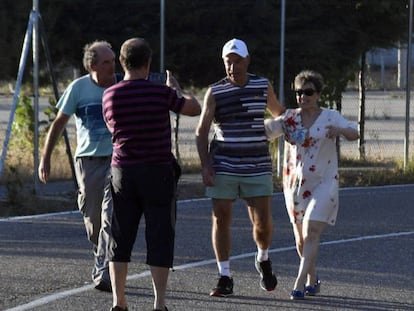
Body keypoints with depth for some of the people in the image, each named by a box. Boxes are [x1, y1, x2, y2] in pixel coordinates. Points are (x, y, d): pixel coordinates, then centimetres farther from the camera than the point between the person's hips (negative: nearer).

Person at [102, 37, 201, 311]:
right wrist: (176, 88, 22)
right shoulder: (160, 93, -11)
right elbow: (195, 109, 4)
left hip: (123, 172, 3)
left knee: (121, 237, 9)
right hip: (158, 173, -3)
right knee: (159, 238, 1)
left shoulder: (110, 96, -1)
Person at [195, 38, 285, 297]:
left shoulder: (263, 86, 6)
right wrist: (205, 166, -7)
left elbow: (279, 114, 26)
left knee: (262, 220, -3)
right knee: (221, 218, -2)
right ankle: (225, 277, 6)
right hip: (223, 167, -1)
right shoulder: (215, 92, 1)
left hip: (257, 167, 1)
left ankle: (263, 259, 28)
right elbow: (202, 132, 2)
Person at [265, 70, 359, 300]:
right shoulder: (290, 118, 4)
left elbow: (354, 134, -15)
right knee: (300, 238, 11)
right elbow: (267, 128, -8)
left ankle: (300, 285, -18)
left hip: (323, 184, -3)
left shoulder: (330, 117, -2)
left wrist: (339, 130, -37)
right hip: (295, 184, 4)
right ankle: (312, 281, 30)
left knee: (311, 234, -15)